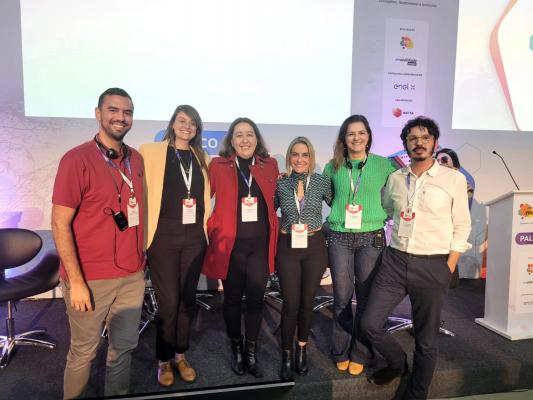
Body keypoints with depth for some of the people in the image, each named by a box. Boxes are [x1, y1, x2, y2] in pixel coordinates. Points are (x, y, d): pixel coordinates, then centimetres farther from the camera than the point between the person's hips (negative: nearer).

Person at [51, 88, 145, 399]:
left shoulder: (136, 159, 6)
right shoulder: (77, 159, -11)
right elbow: (60, 224, -12)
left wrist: (140, 259, 12)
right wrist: (76, 281, -14)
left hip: (133, 275, 5)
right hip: (91, 278, -4)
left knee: (125, 347, 15)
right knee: (84, 352, 13)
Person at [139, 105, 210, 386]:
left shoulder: (201, 157, 12)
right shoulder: (151, 151, -1)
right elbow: (142, 191, -7)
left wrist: (204, 225, 8)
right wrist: (144, 233, -12)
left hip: (194, 236, 4)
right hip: (164, 235, -4)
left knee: (188, 299, 12)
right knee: (168, 301, 1)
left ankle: (180, 356, 31)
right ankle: (164, 360, 24)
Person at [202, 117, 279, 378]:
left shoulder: (270, 165, 6)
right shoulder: (218, 165, -2)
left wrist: (274, 229, 7)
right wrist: (210, 229, -4)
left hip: (260, 244, 2)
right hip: (229, 243, -1)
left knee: (256, 298, 8)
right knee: (232, 299, 11)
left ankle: (251, 353, 27)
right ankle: (236, 349, 33)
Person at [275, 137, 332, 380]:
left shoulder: (322, 182, -2)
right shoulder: (280, 184, -1)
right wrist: (281, 230, 1)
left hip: (315, 247, 1)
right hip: (287, 247, 0)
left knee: (307, 301, 11)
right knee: (290, 303, 1)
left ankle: (302, 350, 32)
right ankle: (286, 355, 20)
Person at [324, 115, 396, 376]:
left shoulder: (384, 165, 1)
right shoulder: (332, 167, 5)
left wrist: (381, 216, -4)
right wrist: (339, 213, 5)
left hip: (371, 238, 0)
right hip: (339, 238, 1)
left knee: (366, 297, 7)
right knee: (342, 297, 7)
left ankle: (360, 354, 23)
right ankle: (341, 352, 24)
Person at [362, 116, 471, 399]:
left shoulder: (454, 179, -3)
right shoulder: (394, 178, 6)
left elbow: (461, 227, 0)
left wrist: (448, 269, -4)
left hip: (432, 266, -2)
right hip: (394, 260, 3)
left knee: (426, 340, 9)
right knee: (370, 324, 1)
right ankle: (397, 363, 32)